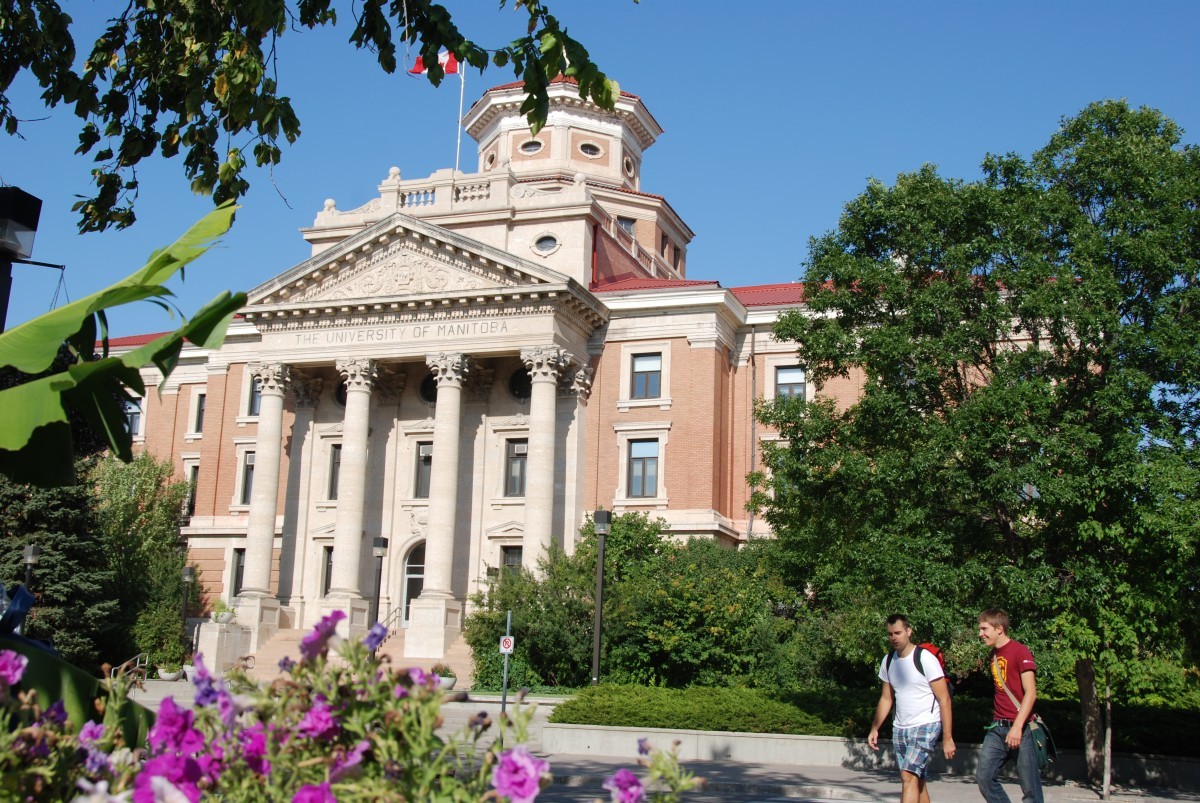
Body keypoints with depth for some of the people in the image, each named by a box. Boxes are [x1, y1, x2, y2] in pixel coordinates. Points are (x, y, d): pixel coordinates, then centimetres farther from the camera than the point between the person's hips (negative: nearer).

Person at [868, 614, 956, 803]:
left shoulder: (925, 659, -12)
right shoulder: (888, 661, 8)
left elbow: (944, 699, -12)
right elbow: (886, 699, 17)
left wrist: (947, 738, -15)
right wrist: (874, 729, 9)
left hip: (926, 726, -7)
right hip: (900, 729, 7)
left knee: (908, 775, -19)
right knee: (917, 780, 10)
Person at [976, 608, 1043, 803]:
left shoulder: (1020, 651, -8)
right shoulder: (993, 656, 15)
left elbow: (1031, 692, -14)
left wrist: (1017, 727, -21)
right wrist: (998, 722, 16)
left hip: (1020, 728, -7)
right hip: (997, 728, 7)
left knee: (1030, 786, -3)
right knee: (984, 776, -2)